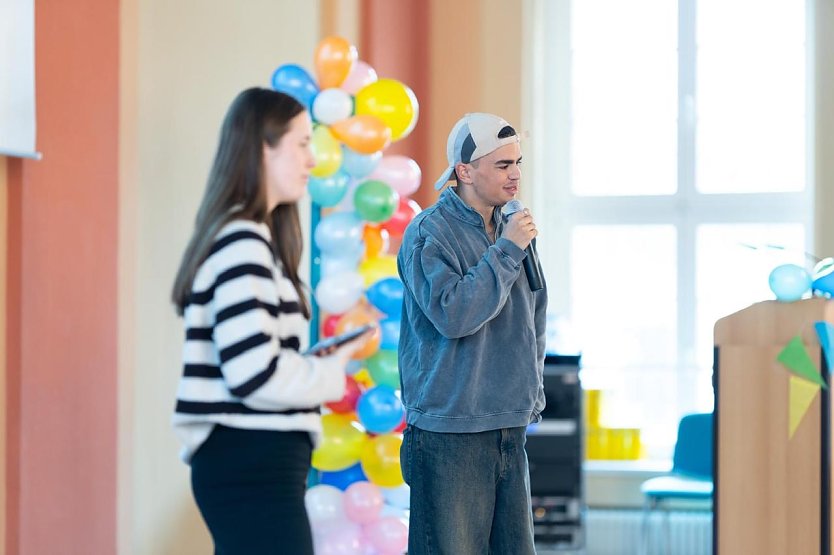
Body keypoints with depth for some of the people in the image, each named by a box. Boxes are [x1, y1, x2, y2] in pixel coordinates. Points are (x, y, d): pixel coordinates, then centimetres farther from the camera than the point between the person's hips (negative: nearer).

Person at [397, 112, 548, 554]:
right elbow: (453, 314, -23)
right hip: (449, 435, -7)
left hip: (509, 429, 7)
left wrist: (533, 397, 17)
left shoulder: (510, 229, 12)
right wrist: (507, 251, -18)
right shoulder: (429, 232, -10)